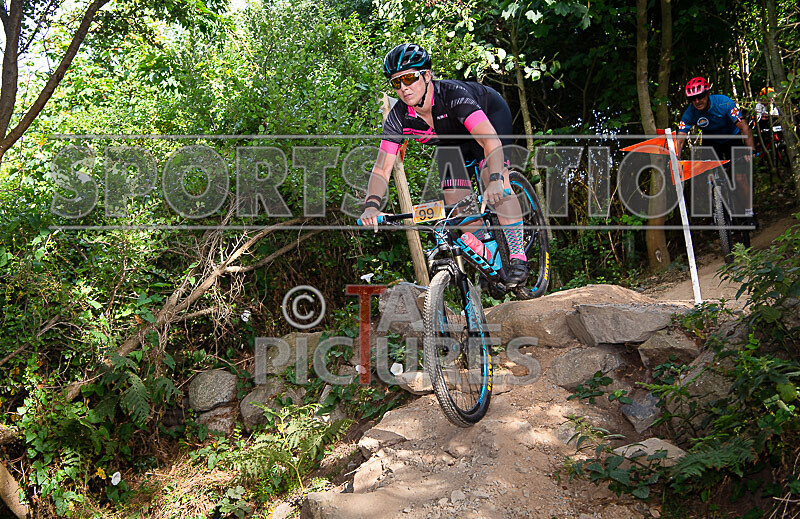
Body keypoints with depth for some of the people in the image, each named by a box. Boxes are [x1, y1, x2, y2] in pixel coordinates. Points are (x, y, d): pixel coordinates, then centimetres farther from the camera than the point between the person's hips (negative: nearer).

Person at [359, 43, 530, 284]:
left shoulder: (452, 94, -40)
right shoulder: (398, 118, -26)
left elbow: (490, 140, -51)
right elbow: (381, 169, -25)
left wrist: (495, 181, -67)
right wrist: (371, 206, -43)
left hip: (490, 114, -5)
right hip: (452, 140, 5)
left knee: (493, 177, -29)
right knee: (456, 204, -8)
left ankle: (517, 257, -22)